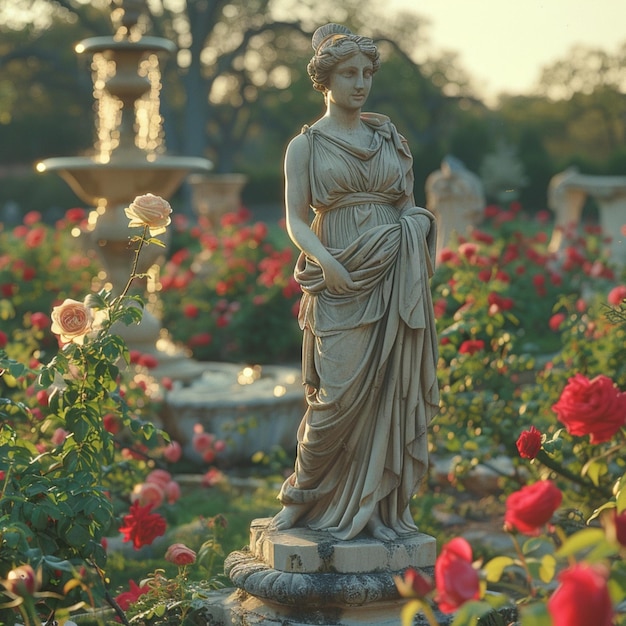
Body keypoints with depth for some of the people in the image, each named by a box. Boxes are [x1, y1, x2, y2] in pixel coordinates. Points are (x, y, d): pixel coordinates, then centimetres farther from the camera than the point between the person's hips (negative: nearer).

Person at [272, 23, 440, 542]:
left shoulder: (391, 139, 14)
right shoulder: (306, 145, 5)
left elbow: (411, 206, 15)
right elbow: (296, 219, 0)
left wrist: (416, 238, -7)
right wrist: (326, 261, -17)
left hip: (395, 280, 3)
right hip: (340, 284, -3)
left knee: (391, 391, 1)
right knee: (341, 392, -7)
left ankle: (379, 507, 10)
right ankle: (303, 496, 13)